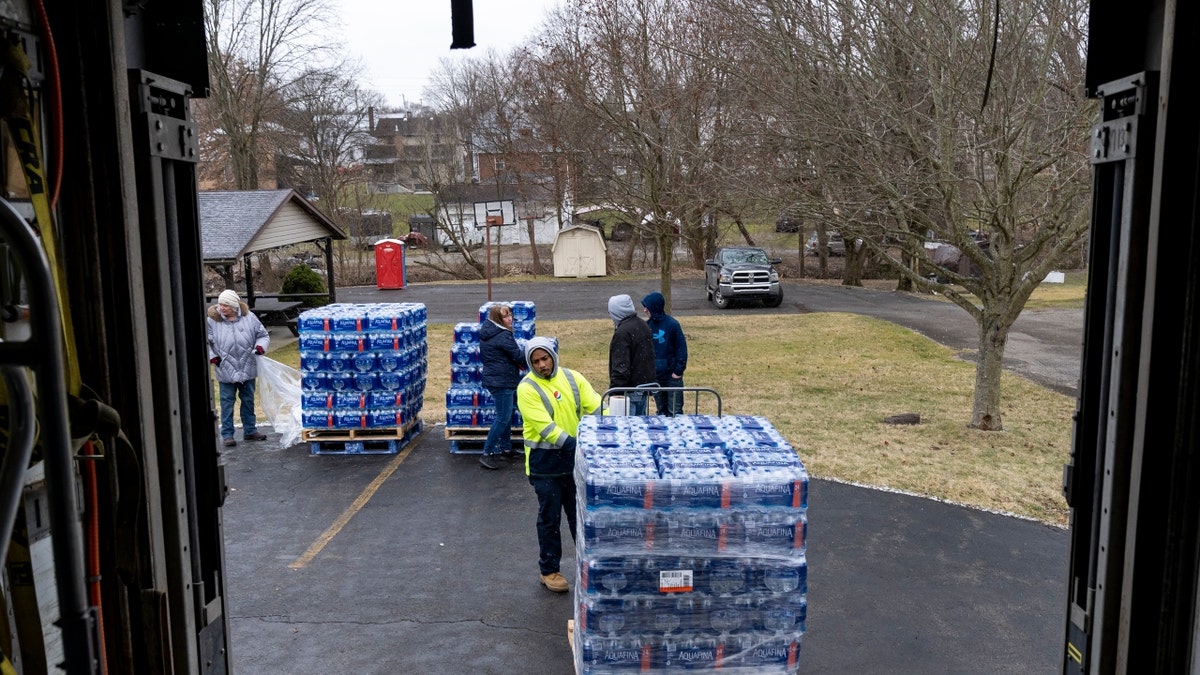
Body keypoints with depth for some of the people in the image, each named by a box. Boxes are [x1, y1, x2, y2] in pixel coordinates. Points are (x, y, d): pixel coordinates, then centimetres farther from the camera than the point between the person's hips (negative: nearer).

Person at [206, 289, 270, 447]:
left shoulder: (249, 318, -2)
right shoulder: (212, 321, -6)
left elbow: (263, 335, 6)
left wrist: (260, 346, -13)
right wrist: (212, 357, -11)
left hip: (247, 369, 2)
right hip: (226, 371, -2)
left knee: (248, 401, 14)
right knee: (227, 402, 3)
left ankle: (250, 430, 26)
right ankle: (227, 434, 12)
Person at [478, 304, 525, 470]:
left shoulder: (486, 331, 9)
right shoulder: (502, 336, -20)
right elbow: (518, 356, -15)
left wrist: (519, 363, 7)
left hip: (493, 379, 10)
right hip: (502, 382, -10)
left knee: (506, 414, 20)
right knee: (503, 417, -7)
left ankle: (505, 448, 30)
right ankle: (487, 454, -6)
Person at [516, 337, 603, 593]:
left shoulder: (572, 378, 2)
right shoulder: (527, 388, -13)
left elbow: (596, 407, -2)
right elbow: (545, 427, -21)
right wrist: (575, 444, -31)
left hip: (575, 458, 4)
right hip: (545, 461, -4)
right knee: (549, 517, 7)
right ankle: (549, 570, 22)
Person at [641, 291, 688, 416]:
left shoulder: (672, 324, -12)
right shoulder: (648, 325, 2)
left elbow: (681, 348, -9)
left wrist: (678, 370, -12)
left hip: (671, 375, -5)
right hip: (654, 375, 5)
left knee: (675, 411, 1)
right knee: (662, 411, 14)